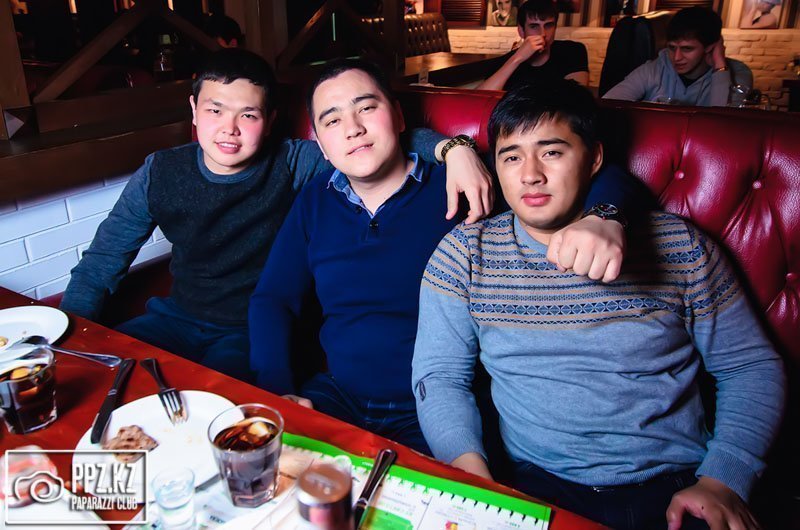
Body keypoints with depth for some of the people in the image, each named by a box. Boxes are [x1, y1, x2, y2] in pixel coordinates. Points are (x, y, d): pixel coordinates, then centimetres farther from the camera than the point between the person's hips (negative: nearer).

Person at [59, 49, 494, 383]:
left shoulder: (293, 166, -10)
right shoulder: (159, 174, -2)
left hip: (256, 333, -3)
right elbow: (102, 262, 6)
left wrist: (451, 148, -36)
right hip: (175, 318, 4)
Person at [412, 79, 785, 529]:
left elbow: (752, 365, 6)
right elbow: (439, 375, -1)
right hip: (535, 488, -1)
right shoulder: (465, 253, 1)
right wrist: (472, 472, -17)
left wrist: (722, 481, -7)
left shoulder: (678, 246, 1)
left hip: (675, 490, 2)